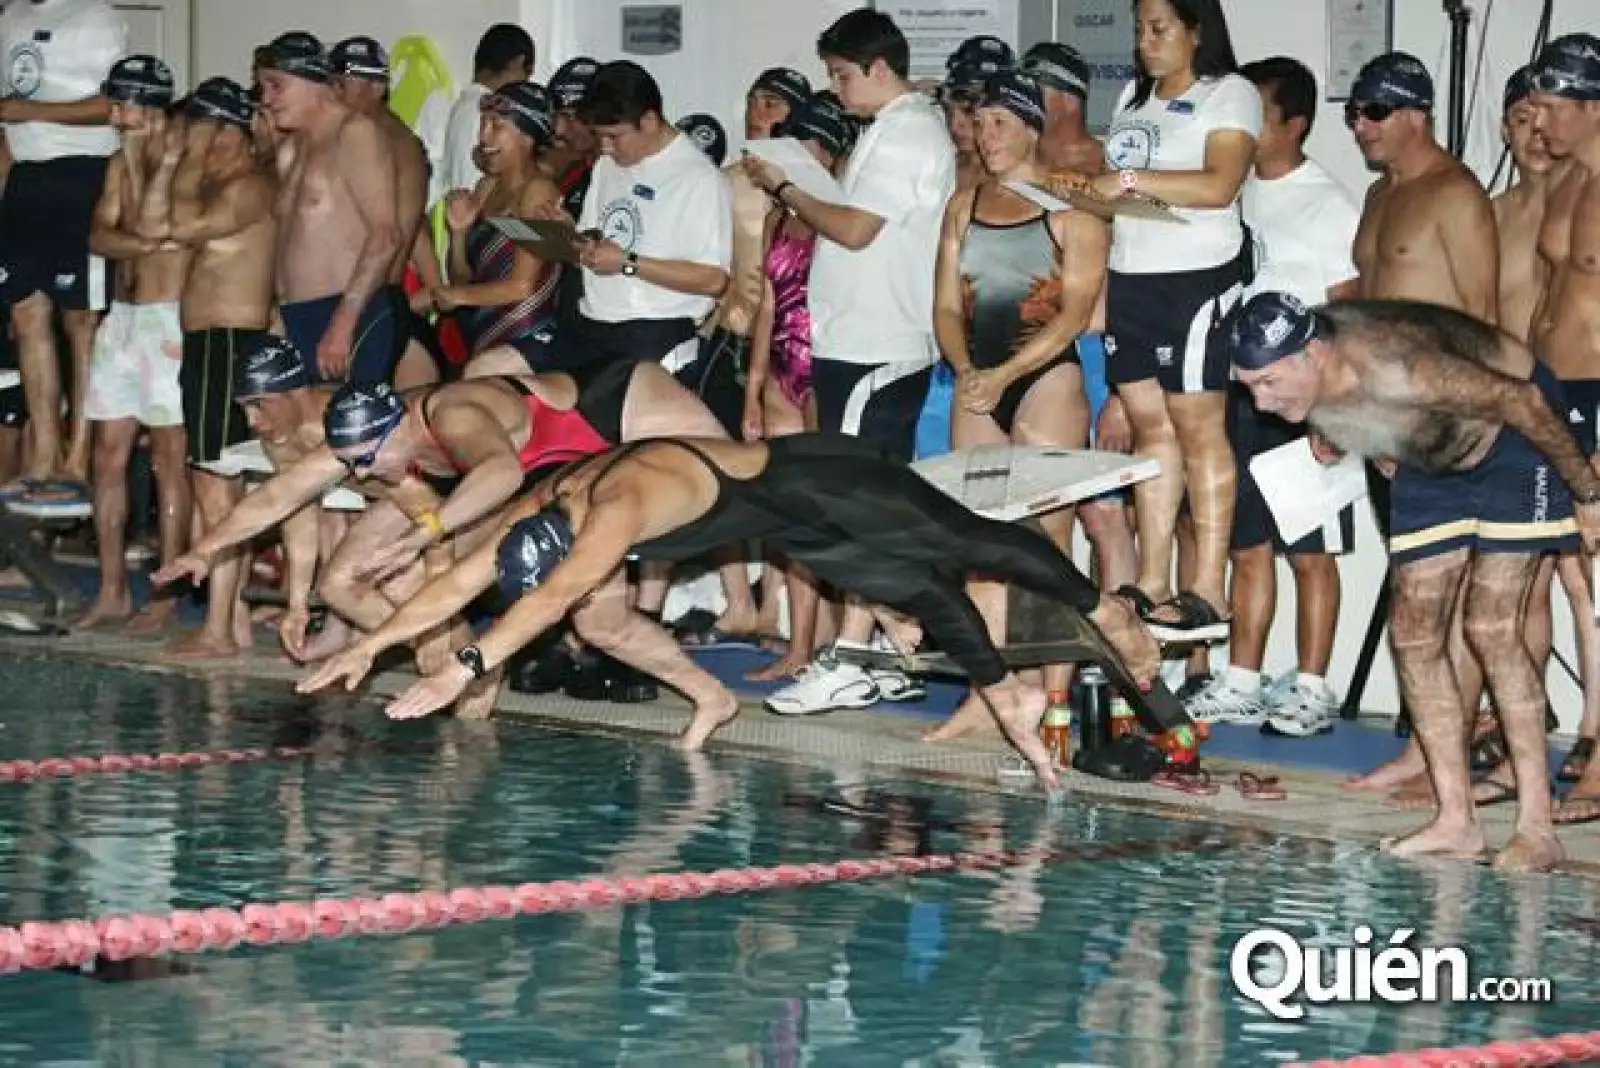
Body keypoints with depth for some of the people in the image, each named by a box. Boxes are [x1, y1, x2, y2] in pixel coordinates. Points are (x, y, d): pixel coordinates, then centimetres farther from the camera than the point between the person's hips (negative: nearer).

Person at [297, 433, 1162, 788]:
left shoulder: (619, 504, -37)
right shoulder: (541, 513, -11)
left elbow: (554, 598, -49)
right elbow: (458, 583, -8)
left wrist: (464, 670, -54)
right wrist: (371, 645, -15)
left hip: (817, 483, -7)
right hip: (791, 529, 7)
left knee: (970, 546, 7)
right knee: (922, 593, 13)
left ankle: (1108, 615, 24)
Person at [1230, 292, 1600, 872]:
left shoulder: (1398, 372, -41)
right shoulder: (1292, 368, -20)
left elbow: (1523, 402, -31)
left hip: (1515, 434, -7)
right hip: (1430, 459, 7)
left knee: (1491, 629, -16)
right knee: (1413, 632, 0)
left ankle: (1537, 827, -11)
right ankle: (1456, 821, 4)